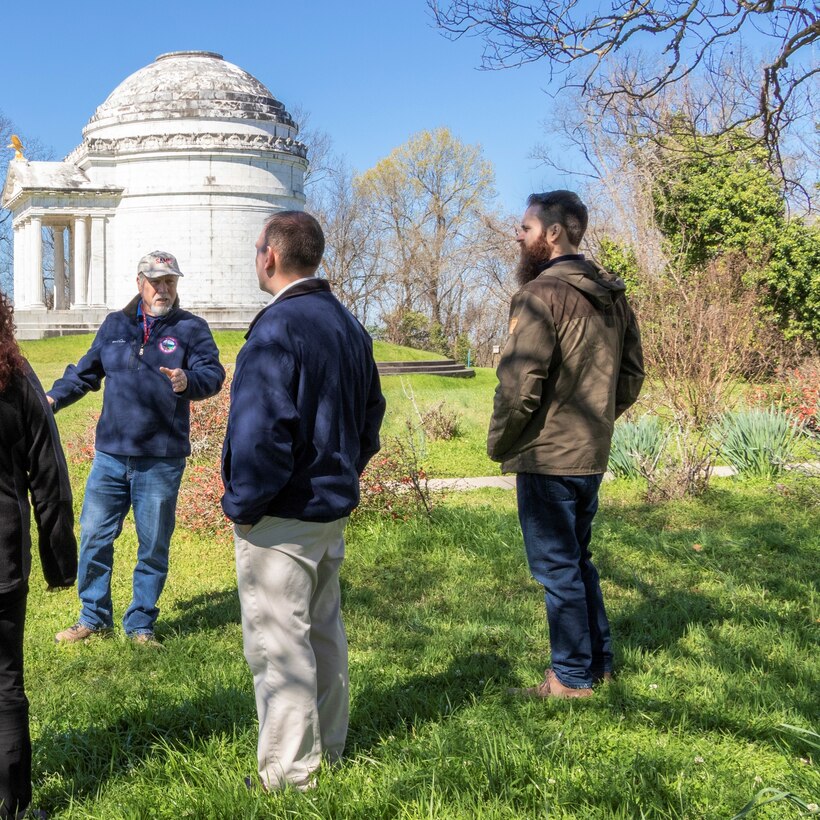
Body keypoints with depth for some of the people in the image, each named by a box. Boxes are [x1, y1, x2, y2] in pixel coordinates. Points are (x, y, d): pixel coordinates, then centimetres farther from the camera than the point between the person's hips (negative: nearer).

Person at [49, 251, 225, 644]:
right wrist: (54, 397, 7)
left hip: (161, 460, -3)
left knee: (153, 547, 6)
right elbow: (84, 371, 20)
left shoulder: (191, 328, 0)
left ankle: (140, 624, 21)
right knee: (93, 536, 6)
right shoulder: (114, 325, 11)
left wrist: (188, 380, -32)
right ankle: (93, 618, 23)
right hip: (110, 454, 3)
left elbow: (213, 375, -11)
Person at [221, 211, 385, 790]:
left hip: (281, 518, -9)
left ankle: (289, 774, 10)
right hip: (333, 506, 9)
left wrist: (242, 504, -14)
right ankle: (328, 748, 34)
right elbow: (371, 414, 17)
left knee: (279, 644, 1)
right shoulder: (349, 326, 9)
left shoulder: (277, 328, -20)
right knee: (325, 630, 20)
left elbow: (263, 432, -26)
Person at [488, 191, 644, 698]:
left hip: (547, 456, -8)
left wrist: (501, 445, -7)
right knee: (578, 560, 20)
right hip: (593, 456, 8)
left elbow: (519, 383, -21)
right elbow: (632, 375, 15)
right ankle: (599, 663, 29)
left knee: (557, 567, 2)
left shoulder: (542, 294, -17)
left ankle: (571, 679, 12)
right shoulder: (612, 294, 9)